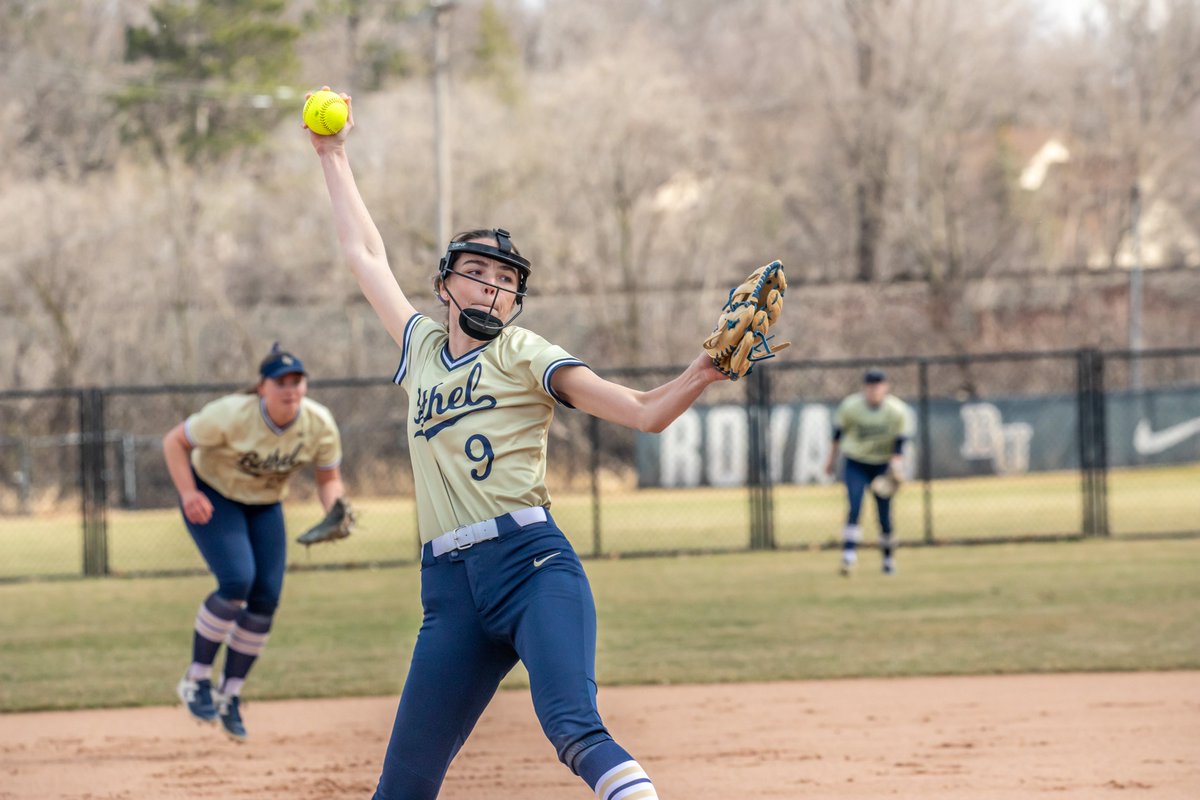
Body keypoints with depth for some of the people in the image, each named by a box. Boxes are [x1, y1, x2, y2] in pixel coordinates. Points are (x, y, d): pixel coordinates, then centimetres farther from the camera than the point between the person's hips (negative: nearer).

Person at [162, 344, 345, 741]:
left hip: (265, 505, 5)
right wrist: (188, 493, -32)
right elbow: (174, 441, -20)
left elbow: (329, 477, -4)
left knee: (266, 599, -5)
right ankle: (196, 679, -9)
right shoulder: (233, 415, -30)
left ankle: (229, 696, 10)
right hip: (213, 497, -5)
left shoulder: (319, 425, -17)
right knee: (237, 582, -24)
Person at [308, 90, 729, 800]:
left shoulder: (523, 355, 8)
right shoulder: (423, 347, 22)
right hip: (449, 584, 5)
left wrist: (700, 376, -21)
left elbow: (644, 412, -2)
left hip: (533, 562, -5)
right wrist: (334, 157, 40)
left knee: (575, 728, -29)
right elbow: (366, 255, 35)